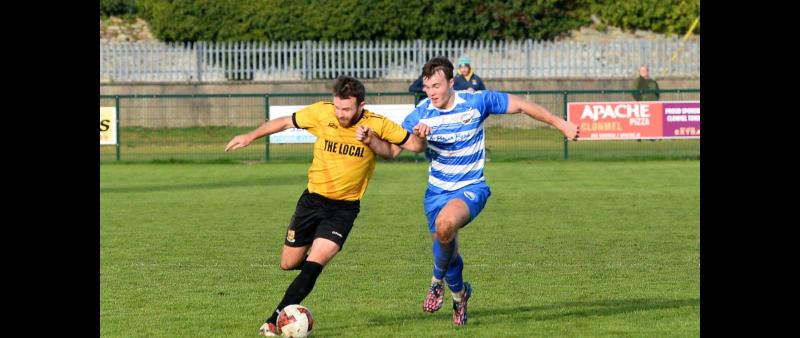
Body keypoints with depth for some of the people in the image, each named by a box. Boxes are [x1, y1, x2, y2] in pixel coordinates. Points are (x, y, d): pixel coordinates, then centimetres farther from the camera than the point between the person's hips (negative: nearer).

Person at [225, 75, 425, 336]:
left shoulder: (377, 125, -15)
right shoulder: (321, 113, -11)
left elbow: (414, 145, -8)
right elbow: (285, 122, 5)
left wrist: (419, 136, -30)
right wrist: (250, 137, 3)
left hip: (345, 207, -3)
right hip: (313, 198, 3)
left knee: (314, 263, -20)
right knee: (289, 264, 8)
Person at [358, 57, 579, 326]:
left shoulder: (477, 102, -13)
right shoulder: (420, 115, -8)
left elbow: (521, 105, -2)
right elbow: (391, 150, -5)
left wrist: (560, 124, 0)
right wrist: (370, 140, -27)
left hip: (471, 188, -4)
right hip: (437, 190, 4)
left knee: (446, 223, -34)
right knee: (446, 250, 8)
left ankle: (437, 281, -8)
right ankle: (459, 292, 42)